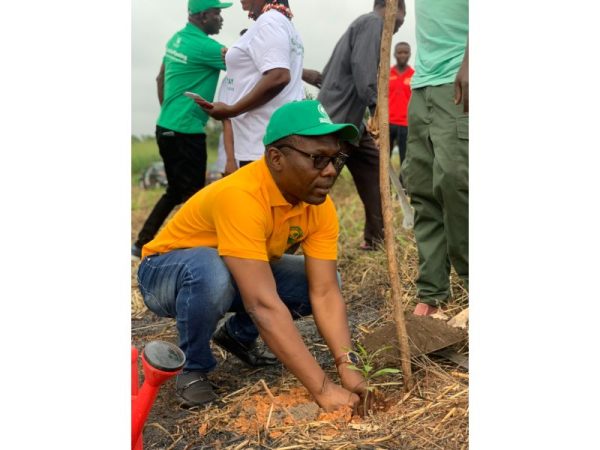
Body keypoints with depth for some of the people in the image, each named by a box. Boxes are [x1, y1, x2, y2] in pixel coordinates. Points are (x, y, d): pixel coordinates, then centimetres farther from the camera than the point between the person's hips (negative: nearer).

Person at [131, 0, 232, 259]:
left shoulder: (177, 39, 11)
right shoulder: (203, 46, -16)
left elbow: (160, 79, 20)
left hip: (168, 128, 9)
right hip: (185, 132, -9)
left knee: (175, 191, 19)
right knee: (192, 195, 1)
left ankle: (141, 245, 23)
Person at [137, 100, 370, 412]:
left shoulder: (320, 206, -16)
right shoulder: (240, 197, -38)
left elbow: (325, 293, -19)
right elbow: (264, 305, -42)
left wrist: (347, 366, -32)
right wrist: (323, 389, -42)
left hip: (241, 275, 6)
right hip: (167, 272, -6)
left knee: (319, 281, -12)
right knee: (212, 271, -39)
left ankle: (239, 335, 12)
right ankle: (193, 369, -10)